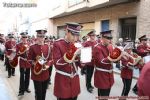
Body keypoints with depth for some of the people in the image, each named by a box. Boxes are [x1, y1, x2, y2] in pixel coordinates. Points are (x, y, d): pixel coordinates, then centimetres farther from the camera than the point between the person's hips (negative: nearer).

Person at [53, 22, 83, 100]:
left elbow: (80, 64, 6)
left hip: (74, 81, 5)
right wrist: (67, 57, -31)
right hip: (62, 81, -5)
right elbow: (56, 63, -17)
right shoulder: (57, 44, -11)